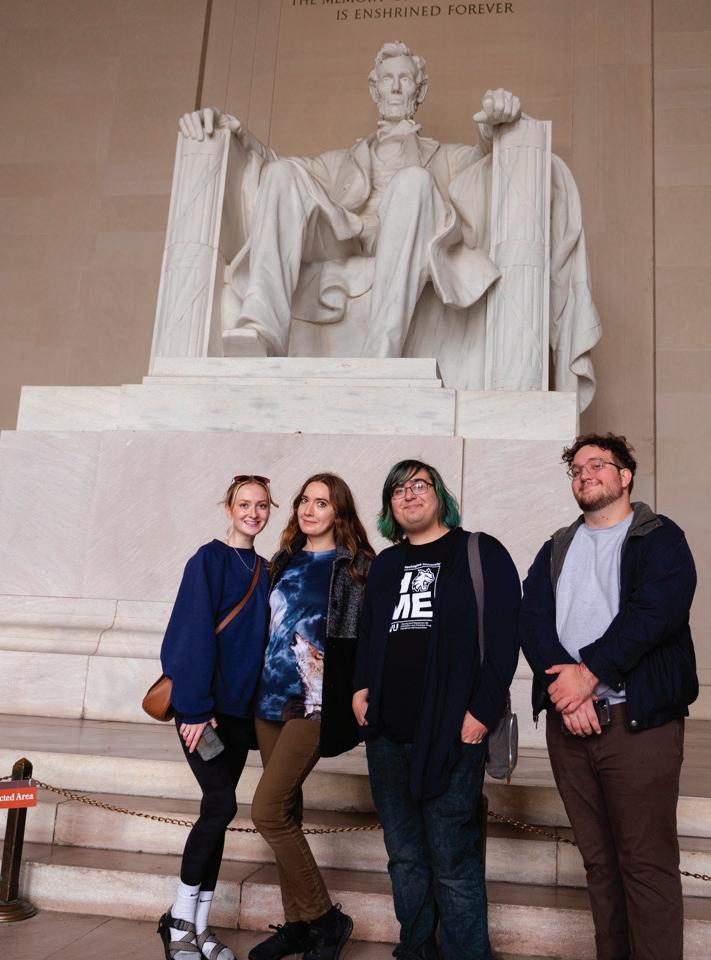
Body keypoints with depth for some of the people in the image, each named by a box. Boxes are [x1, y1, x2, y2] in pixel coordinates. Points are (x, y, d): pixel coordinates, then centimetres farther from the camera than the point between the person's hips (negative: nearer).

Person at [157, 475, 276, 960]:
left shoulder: (262, 570, 12)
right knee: (221, 805, -12)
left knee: (217, 812, 9)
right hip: (202, 708, -6)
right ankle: (180, 921, 6)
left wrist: (262, 705, 9)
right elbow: (195, 634, -13)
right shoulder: (209, 559, -7)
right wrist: (196, 707, -17)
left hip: (240, 708, 6)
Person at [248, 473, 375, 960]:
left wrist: (355, 698, -18)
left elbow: (363, 638, -10)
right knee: (285, 813, 11)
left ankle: (325, 917, 5)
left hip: (315, 703, -6)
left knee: (268, 811, -11)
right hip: (271, 699, 7)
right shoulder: (286, 562, 14)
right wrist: (259, 687, 14)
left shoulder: (356, 566, -4)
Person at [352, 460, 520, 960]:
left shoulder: (481, 553, 1)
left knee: (452, 863, -4)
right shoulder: (385, 565, 18)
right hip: (387, 734, 6)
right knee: (405, 859, 13)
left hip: (451, 733, -5)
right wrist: (360, 686, 7)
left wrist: (482, 711, -13)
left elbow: (504, 634, -6)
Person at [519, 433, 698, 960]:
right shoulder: (557, 549, 16)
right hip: (569, 720, 5)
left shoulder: (660, 538, 2)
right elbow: (534, 620, 2)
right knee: (598, 859, 12)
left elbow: (654, 611, -14)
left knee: (647, 862, -1)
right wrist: (564, 688, -14)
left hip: (639, 719, -4)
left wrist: (589, 671, -19)